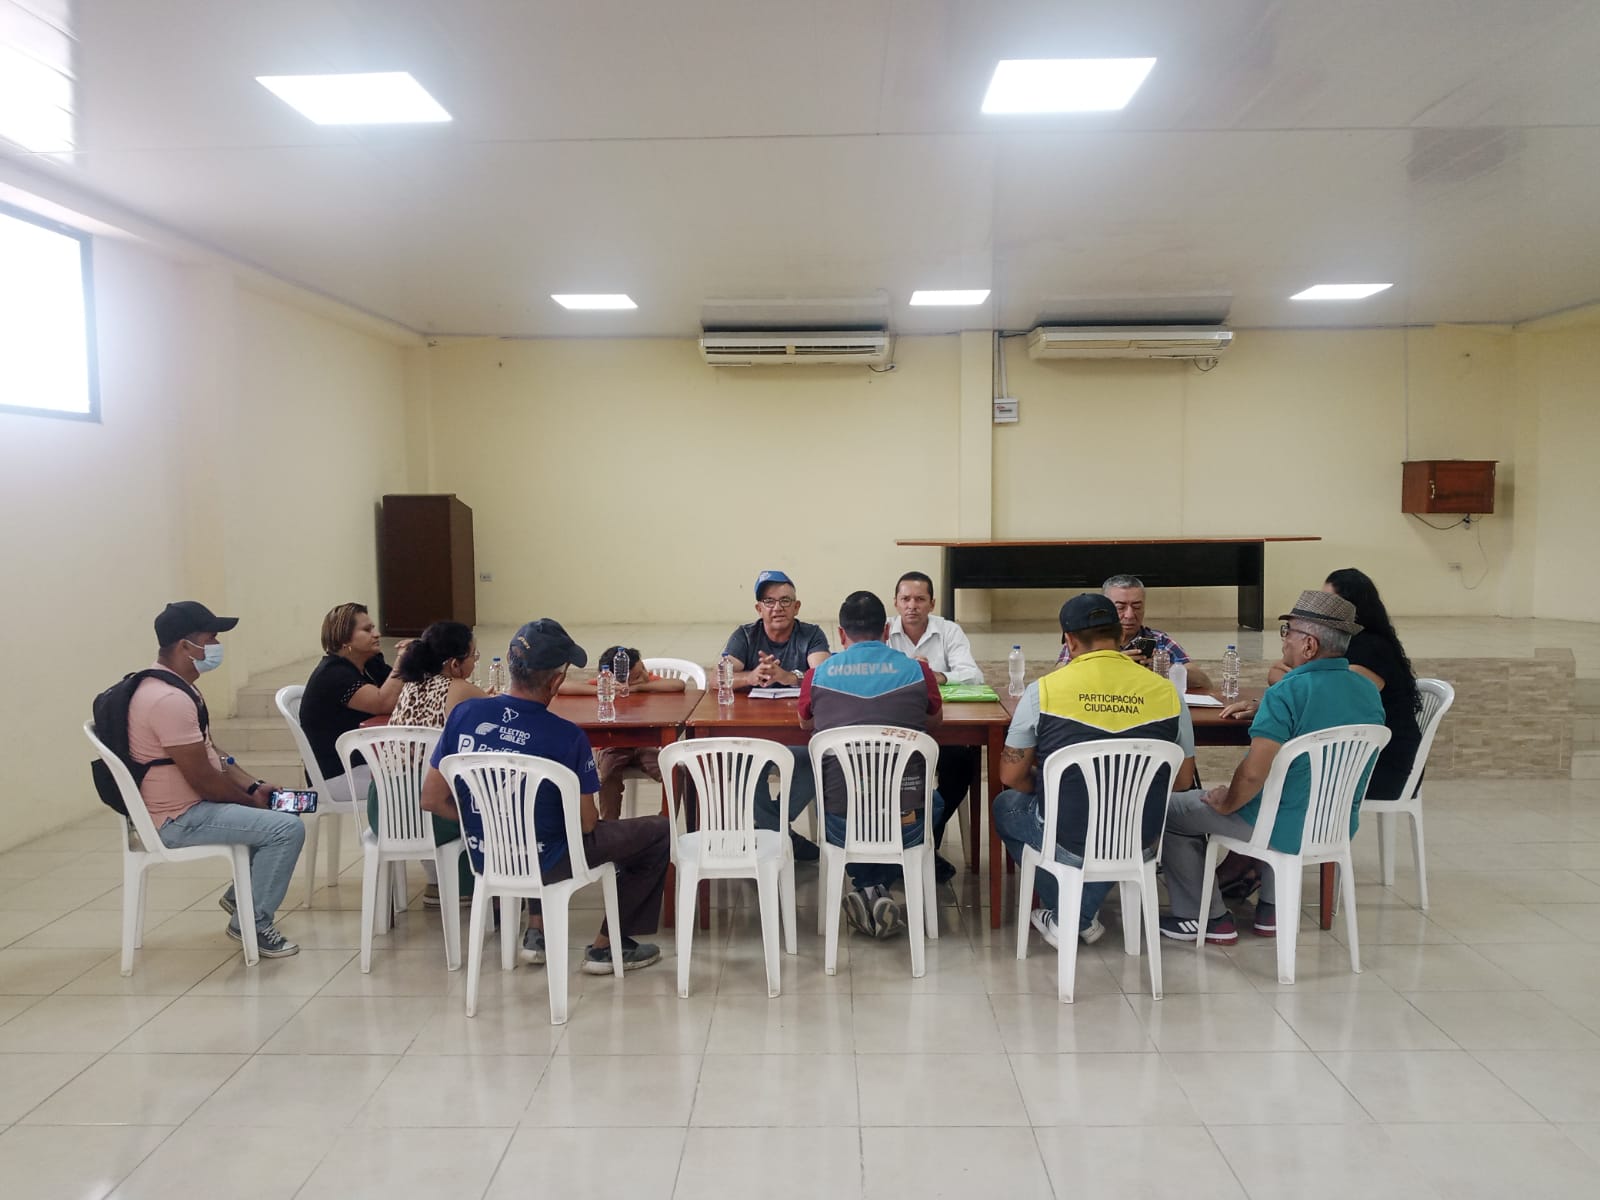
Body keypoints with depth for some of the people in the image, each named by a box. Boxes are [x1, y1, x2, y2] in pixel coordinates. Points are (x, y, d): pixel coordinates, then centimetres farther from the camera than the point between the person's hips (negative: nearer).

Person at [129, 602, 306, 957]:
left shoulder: (171, 688, 9)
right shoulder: (170, 699, -27)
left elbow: (210, 752, 14)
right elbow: (203, 779, -25)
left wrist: (254, 786, 4)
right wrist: (251, 798, -9)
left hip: (186, 806, 11)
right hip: (180, 820, -11)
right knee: (287, 828, -19)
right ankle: (252, 923, -4)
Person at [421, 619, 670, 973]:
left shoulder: (464, 714, -12)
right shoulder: (567, 737, -24)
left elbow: (432, 800, -4)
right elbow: (586, 823, -15)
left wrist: (483, 820, 10)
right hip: (545, 865, -6)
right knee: (658, 832, 11)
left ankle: (537, 932, 32)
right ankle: (607, 946, 17)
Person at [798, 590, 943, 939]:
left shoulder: (818, 675, -1)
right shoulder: (916, 670, -2)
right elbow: (933, 720, 18)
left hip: (840, 827, 1)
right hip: (904, 825, -1)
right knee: (932, 802, 34)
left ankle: (864, 888, 17)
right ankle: (879, 886, 16)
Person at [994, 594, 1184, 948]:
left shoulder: (1044, 689, -12)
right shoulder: (1166, 691, -5)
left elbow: (1011, 776, -3)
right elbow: (1183, 778, 6)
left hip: (1070, 845, -3)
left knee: (1006, 806, 28)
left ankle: (1072, 917, 25)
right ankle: (1083, 915, 28)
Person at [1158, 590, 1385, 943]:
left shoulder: (1286, 693, -24)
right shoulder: (1369, 692, 0)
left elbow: (1253, 774, -30)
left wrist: (1227, 803, -12)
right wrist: (1264, 712, 18)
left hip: (1287, 830, -7)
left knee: (1172, 811, 7)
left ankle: (1208, 918, 13)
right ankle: (1271, 907, 34)